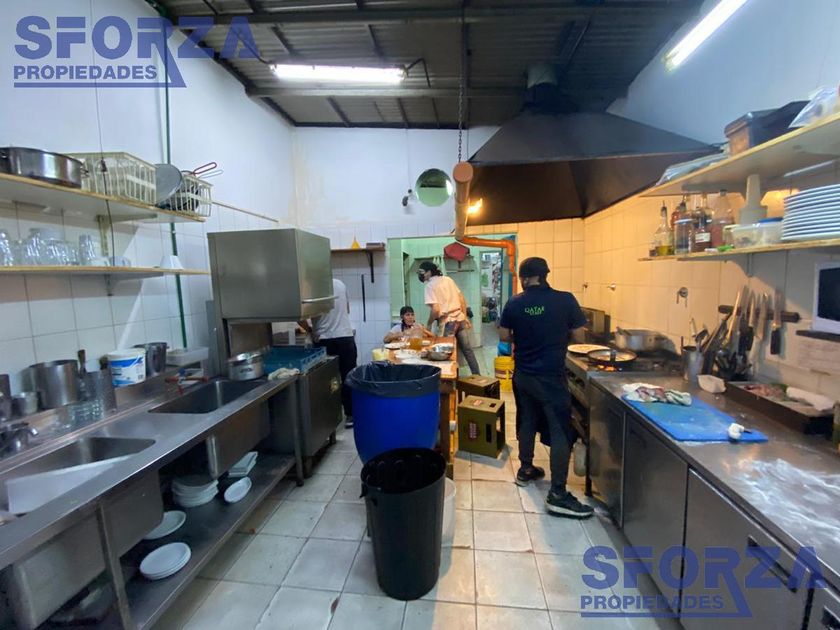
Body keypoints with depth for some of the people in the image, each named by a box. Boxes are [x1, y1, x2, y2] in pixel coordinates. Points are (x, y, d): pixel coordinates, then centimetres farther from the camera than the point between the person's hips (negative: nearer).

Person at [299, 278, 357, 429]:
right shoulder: (340, 284, 6)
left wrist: (309, 330, 9)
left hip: (324, 341, -2)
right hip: (346, 337, 3)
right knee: (348, 377, 9)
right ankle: (350, 416, 15)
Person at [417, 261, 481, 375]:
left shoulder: (430, 285, -9)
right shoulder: (448, 279, 11)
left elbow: (435, 309, -18)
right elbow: (462, 299, 13)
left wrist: (428, 325, -4)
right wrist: (465, 317, 22)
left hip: (447, 322, -7)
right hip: (460, 319, 7)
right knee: (467, 349, 15)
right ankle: (477, 376, 23)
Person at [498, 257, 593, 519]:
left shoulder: (514, 303, -4)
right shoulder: (565, 300, -10)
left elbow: (504, 336, 3)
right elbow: (578, 336, -4)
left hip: (523, 375, 4)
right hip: (552, 376, -4)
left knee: (527, 422, 20)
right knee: (561, 432, 3)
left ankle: (525, 470, 36)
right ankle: (557, 494, 6)